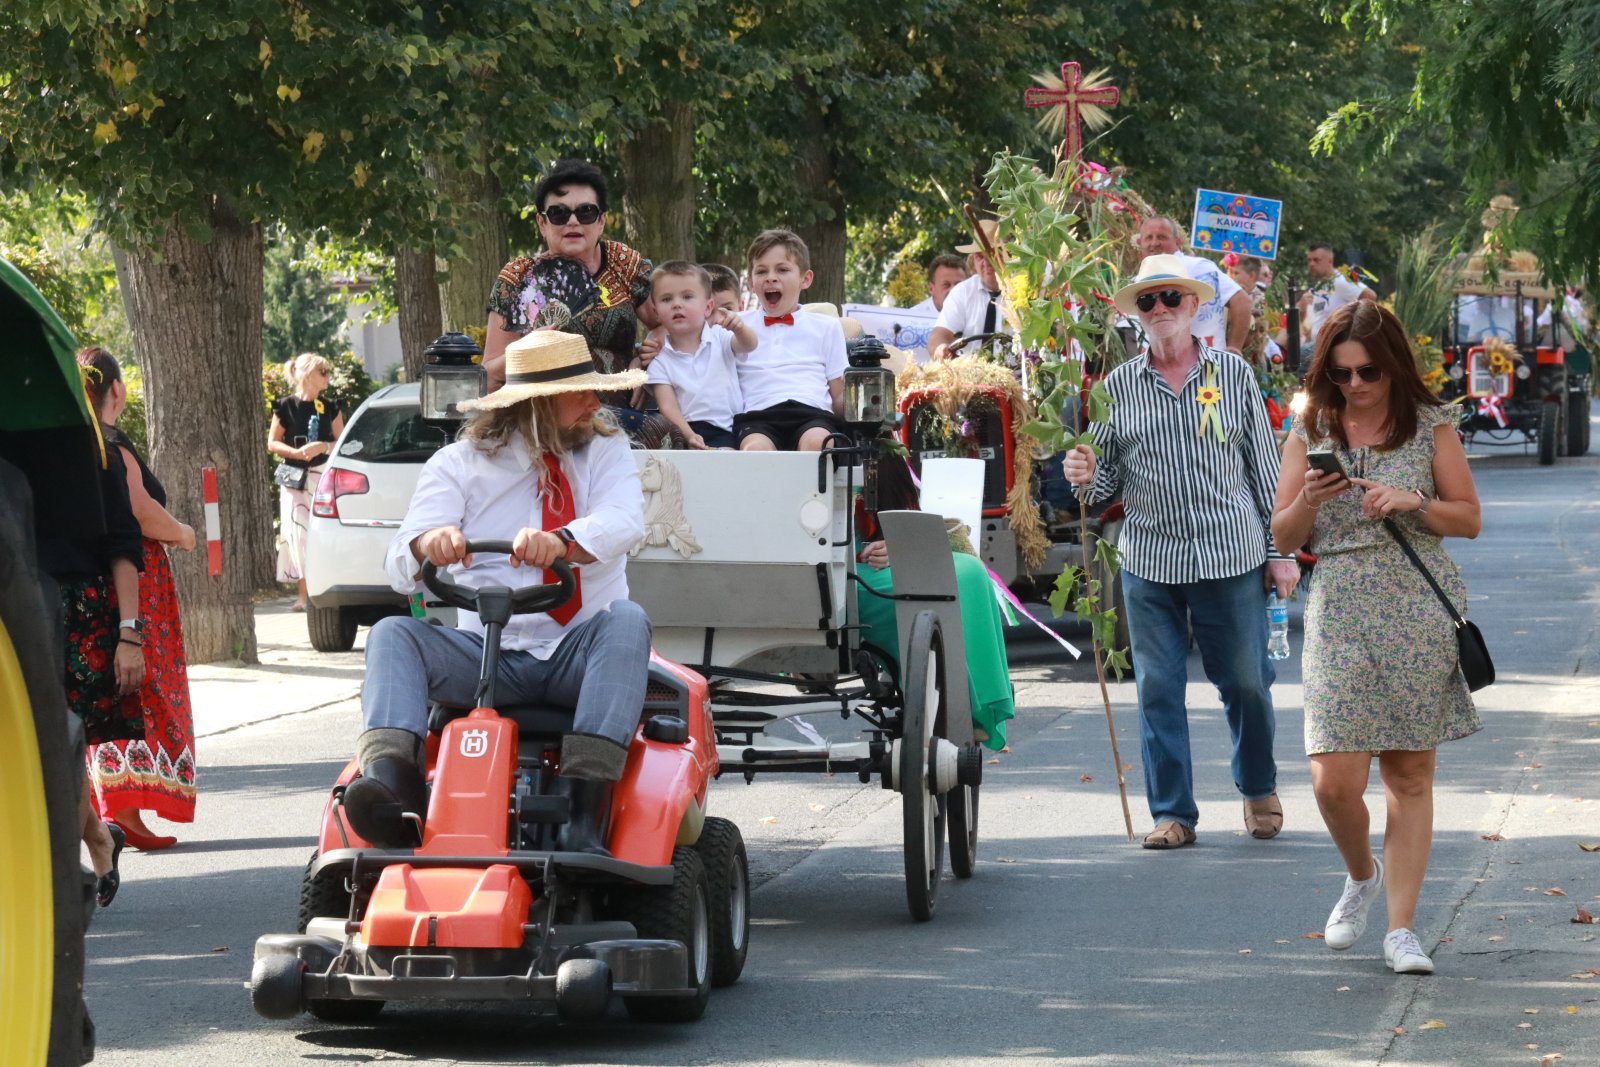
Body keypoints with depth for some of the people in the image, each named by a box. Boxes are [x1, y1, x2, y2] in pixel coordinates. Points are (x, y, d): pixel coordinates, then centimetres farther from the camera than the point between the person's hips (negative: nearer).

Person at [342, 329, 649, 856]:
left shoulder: (607, 452, 10)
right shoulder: (459, 464, 8)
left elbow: (624, 521, -13)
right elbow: (400, 571, -4)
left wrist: (561, 541, -36)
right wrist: (427, 544, -30)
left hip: (582, 655, -1)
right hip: (488, 654, 1)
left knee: (627, 620, -32)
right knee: (393, 633, -22)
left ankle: (585, 811, -46)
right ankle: (391, 784, -48)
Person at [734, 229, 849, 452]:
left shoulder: (826, 327, 21)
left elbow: (840, 396, 20)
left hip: (814, 414, 0)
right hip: (758, 415, 0)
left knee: (816, 442, -38)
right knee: (756, 447, -38)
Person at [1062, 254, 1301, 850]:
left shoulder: (1233, 374, 5)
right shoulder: (1118, 386, 6)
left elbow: (1264, 466, 7)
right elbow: (1107, 476, 10)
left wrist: (1281, 551, 5)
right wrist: (1085, 478, -14)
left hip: (1232, 555, -1)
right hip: (1149, 559, 1)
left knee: (1245, 682, 5)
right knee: (1158, 689, 2)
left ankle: (1259, 790, 28)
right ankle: (1172, 812, 11)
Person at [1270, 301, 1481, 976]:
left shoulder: (1429, 426, 4)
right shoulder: (1312, 431, 7)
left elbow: (1468, 519, 5)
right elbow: (1283, 537, 9)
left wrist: (1414, 502, -13)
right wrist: (1309, 500, -12)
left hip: (1420, 610, -1)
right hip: (1340, 612, 1)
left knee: (1410, 774, 2)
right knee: (1334, 779, -8)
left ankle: (1401, 927, 8)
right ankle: (1361, 875, 23)